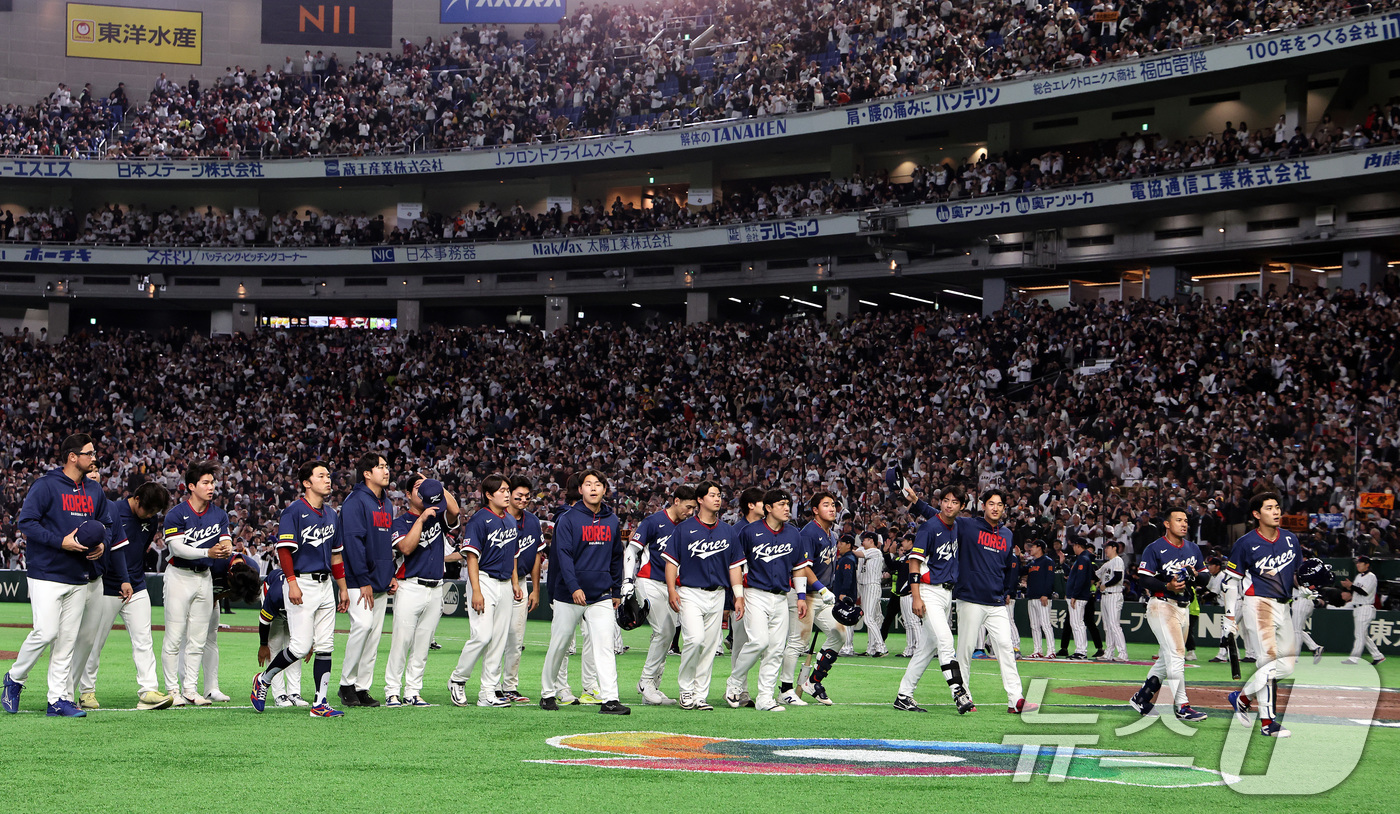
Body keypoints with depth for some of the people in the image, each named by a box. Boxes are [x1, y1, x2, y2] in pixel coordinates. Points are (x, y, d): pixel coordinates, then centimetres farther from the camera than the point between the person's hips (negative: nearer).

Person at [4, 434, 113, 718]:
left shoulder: (94, 490, 13)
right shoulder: (45, 486, -8)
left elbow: (106, 522, 24)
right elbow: (26, 522, -13)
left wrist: (101, 544, 2)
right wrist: (61, 542, -20)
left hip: (79, 577, 6)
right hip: (47, 575, -6)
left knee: (67, 640, 4)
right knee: (46, 633, -13)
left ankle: (59, 700, 7)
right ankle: (15, 679, 11)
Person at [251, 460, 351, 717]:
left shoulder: (331, 514, 15)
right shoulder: (294, 511, -8)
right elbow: (284, 549, -14)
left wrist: (343, 587, 17)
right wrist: (292, 582, -23)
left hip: (325, 585, 7)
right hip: (302, 584, -7)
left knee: (325, 647, 3)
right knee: (301, 646, -11)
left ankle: (320, 703, 5)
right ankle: (263, 680, 11)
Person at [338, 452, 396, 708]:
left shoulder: (387, 504, 17)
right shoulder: (356, 501, -9)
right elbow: (353, 541, -15)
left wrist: (391, 574, 12)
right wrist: (363, 581, -18)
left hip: (381, 582, 8)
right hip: (360, 581, -8)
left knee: (375, 633, 5)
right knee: (362, 625, -18)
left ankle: (362, 688, 9)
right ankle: (347, 684, -7)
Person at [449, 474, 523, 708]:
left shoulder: (511, 520, 14)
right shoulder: (479, 520, -10)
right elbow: (472, 557, -14)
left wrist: (515, 583, 15)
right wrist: (476, 591, -20)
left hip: (505, 584, 8)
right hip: (484, 581, -8)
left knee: (499, 639, 5)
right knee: (483, 635, -16)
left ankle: (488, 693, 9)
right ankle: (457, 680, 4)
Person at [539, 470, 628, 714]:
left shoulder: (612, 520, 10)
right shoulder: (568, 519, -4)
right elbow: (563, 555, -12)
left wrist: (616, 591, 16)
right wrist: (574, 587, -23)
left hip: (601, 595, 3)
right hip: (568, 594, -3)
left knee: (604, 645, -9)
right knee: (559, 644, 6)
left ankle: (610, 699, -14)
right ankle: (548, 692, 23)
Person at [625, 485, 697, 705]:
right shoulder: (653, 522, -8)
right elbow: (631, 550, -8)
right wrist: (628, 581, -15)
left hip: (670, 585, 7)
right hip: (649, 582, -7)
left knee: (667, 633, 3)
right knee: (663, 631, -14)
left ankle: (651, 686, 10)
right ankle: (647, 681, -1)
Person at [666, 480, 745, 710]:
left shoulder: (728, 531, 11)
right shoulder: (685, 528, 0)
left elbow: (735, 565, 13)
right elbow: (671, 560, 0)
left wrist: (739, 595, 5)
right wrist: (672, 590, -10)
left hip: (717, 595, 4)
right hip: (690, 593, -4)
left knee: (709, 645, 3)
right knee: (695, 638, -19)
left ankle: (701, 695, 10)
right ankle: (686, 688, -2)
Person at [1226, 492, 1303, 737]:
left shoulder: (1290, 539, 9)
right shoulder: (1246, 543, -6)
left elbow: (1299, 574, 21)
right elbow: (1231, 580, -2)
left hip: (1283, 606, 6)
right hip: (1258, 604, -6)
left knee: (1287, 664, 5)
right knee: (1268, 660, -12)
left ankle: (1243, 697, 20)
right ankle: (1268, 722, -2)